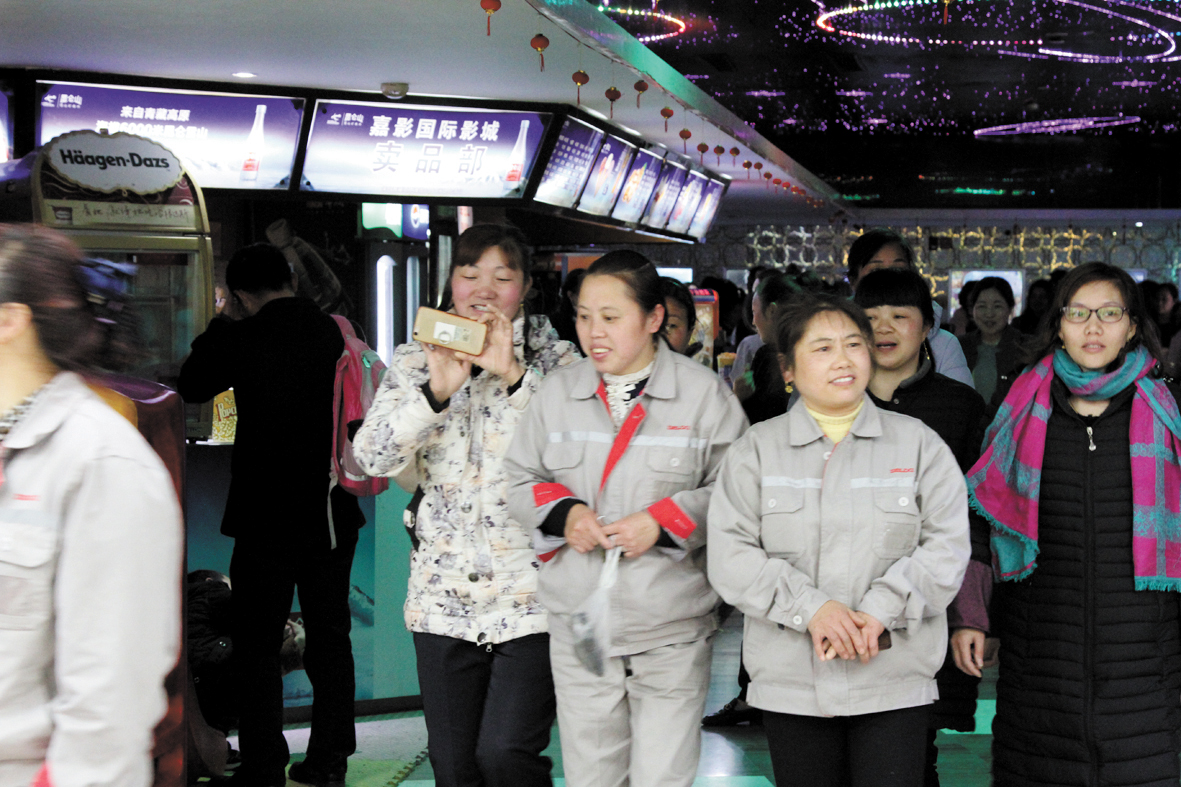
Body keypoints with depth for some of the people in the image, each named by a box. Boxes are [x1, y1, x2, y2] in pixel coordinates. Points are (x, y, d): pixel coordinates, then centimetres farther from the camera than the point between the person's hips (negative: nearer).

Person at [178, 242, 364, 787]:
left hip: (267, 515, -4)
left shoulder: (244, 338, -12)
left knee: (258, 644, 4)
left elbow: (191, 388, 4)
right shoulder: (334, 333, 0)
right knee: (330, 636, 13)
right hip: (333, 513, 5)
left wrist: (223, 322, 10)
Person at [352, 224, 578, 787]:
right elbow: (373, 457, -5)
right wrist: (437, 388, -18)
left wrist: (513, 373, -22)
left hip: (532, 593, -3)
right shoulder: (415, 361, 7)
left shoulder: (554, 358, 1)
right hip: (444, 593, 3)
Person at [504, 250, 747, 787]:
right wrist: (563, 512, -8)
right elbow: (521, 481, 12)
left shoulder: (703, 392, -3)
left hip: (671, 631, -3)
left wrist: (663, 522, -15)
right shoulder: (558, 392, 6)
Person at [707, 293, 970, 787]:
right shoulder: (756, 450, 6)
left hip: (894, 682, 0)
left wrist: (879, 611, -15)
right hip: (790, 685, 0)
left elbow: (947, 546, -1)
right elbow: (729, 555, -3)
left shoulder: (918, 443, 7)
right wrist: (810, 608, -16)